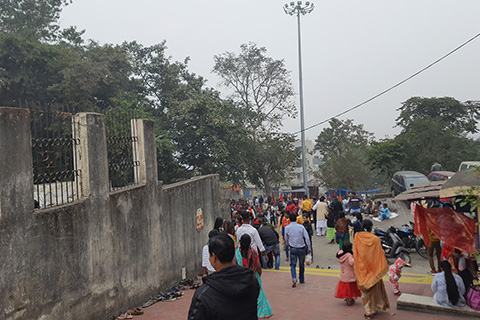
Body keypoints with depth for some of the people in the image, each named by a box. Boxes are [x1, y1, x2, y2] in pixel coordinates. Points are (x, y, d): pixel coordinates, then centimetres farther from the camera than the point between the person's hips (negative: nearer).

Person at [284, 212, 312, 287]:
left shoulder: (287, 228, -3)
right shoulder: (301, 227, -4)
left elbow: (286, 239, 8)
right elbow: (307, 238, -7)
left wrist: (287, 245, 28)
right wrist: (309, 248, 0)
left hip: (293, 249, -1)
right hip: (301, 249, 1)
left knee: (293, 264, 5)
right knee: (302, 264, 18)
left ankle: (294, 279, -16)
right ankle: (302, 280, 27)